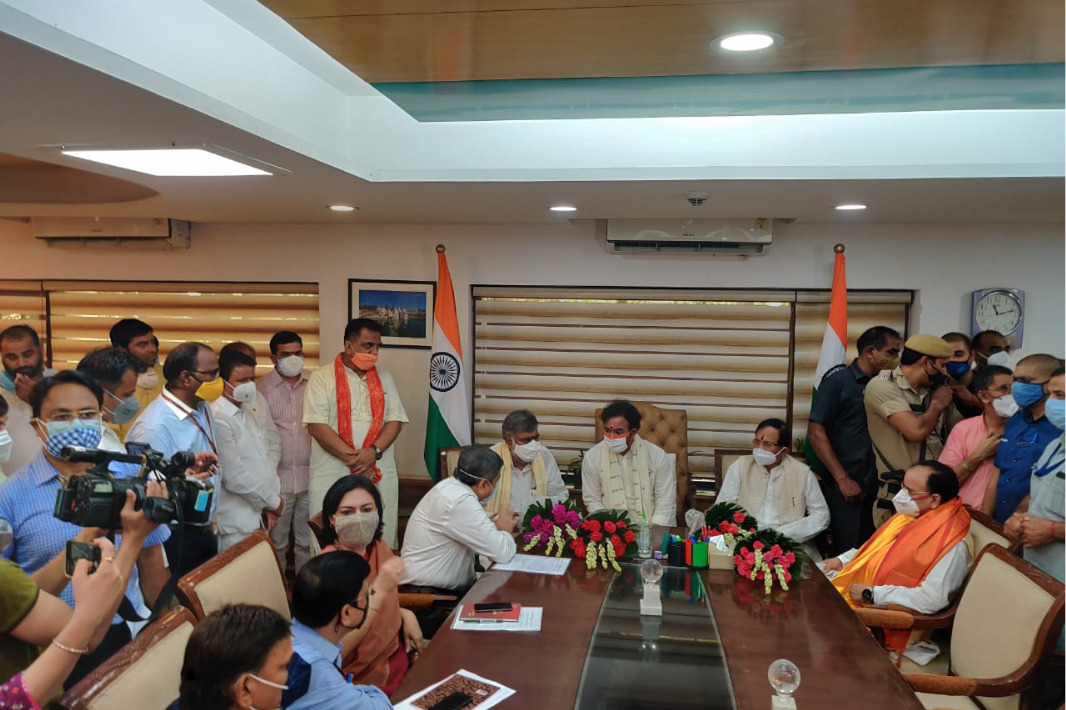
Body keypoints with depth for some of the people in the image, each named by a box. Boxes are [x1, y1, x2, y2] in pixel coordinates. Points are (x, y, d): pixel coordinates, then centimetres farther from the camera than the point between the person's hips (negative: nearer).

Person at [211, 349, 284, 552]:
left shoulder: (245, 414, 13)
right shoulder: (218, 418, -16)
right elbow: (235, 476, -19)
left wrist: (271, 503, 2)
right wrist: (273, 501, -7)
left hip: (258, 516, 8)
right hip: (237, 524, -8)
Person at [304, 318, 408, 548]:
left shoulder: (383, 377, 12)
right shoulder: (322, 378, -1)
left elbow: (395, 420, 6)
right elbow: (316, 426, -8)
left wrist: (374, 451, -11)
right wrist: (352, 457, -14)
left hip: (379, 475, 3)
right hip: (332, 476, -3)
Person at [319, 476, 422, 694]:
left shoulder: (379, 549, -2)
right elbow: (336, 650, -28)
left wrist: (405, 614, -1)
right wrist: (379, 590, -33)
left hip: (396, 654, 7)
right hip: (364, 680, -7)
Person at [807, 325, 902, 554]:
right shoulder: (838, 381, -5)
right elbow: (816, 433, -9)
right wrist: (843, 479, -13)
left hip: (877, 485, 5)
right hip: (845, 485, -5)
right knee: (847, 552, -1)